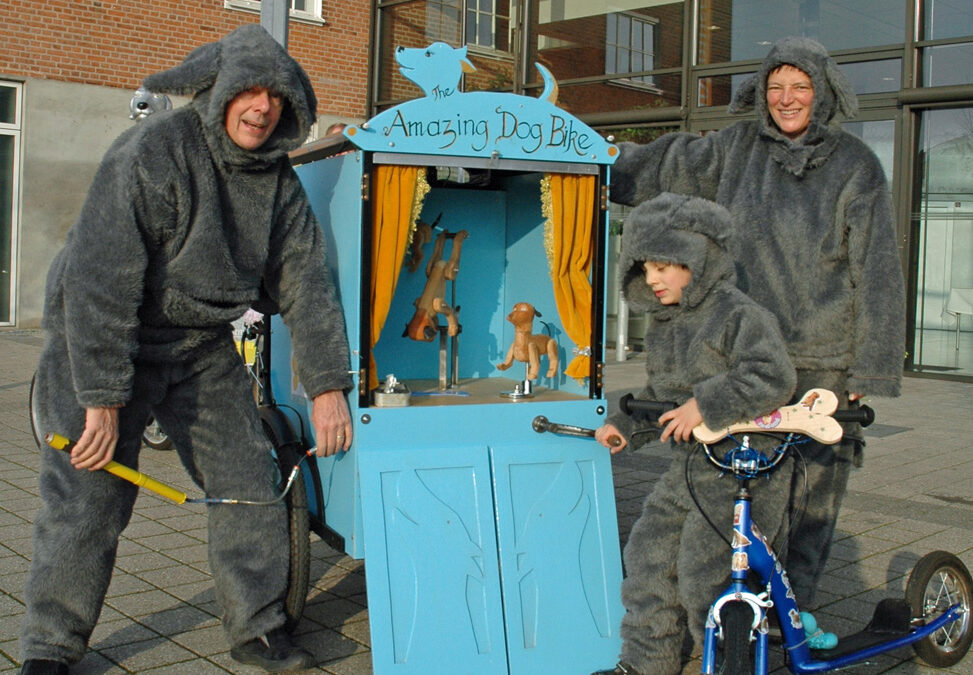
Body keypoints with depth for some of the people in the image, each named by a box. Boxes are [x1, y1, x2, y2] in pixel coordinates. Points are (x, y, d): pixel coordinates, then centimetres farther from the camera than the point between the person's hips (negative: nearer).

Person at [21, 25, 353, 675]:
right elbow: (99, 282, -26)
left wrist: (328, 385, -6)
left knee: (250, 481, 4)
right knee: (86, 500, -6)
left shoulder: (279, 182, -1)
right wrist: (102, 399, -29)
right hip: (101, 342, -6)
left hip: (204, 348, 6)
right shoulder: (151, 154, -22)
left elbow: (306, 282, 1)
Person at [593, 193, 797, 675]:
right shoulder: (662, 323, 12)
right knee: (648, 554, 10)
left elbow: (773, 378, -24)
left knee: (704, 572, -9)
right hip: (689, 464, 9)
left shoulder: (738, 314, -14)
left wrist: (706, 404, -26)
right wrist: (625, 424, 12)